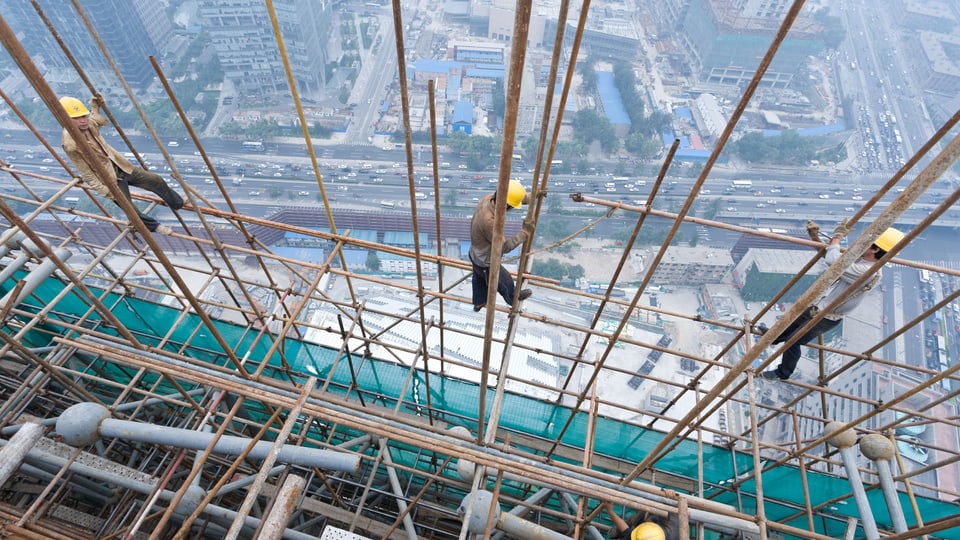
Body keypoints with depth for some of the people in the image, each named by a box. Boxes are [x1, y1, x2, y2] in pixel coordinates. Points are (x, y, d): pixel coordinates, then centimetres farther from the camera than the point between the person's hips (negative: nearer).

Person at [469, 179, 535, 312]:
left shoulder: (488, 198, -18)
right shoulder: (488, 221, -43)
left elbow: (516, 197, -1)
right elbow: (504, 247, -32)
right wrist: (525, 232, -29)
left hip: (476, 255, 7)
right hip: (485, 262, -7)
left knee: (480, 280, 33)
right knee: (505, 281, 24)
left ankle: (478, 303, 59)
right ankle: (513, 298, 54)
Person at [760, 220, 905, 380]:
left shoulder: (867, 271, -32)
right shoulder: (860, 260, -3)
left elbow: (831, 260, -40)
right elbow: (830, 254, 10)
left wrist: (838, 235, -23)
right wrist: (815, 236, -3)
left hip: (827, 317, -9)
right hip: (821, 307, 9)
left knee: (792, 342, 1)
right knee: (791, 322, 29)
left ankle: (783, 373, 23)